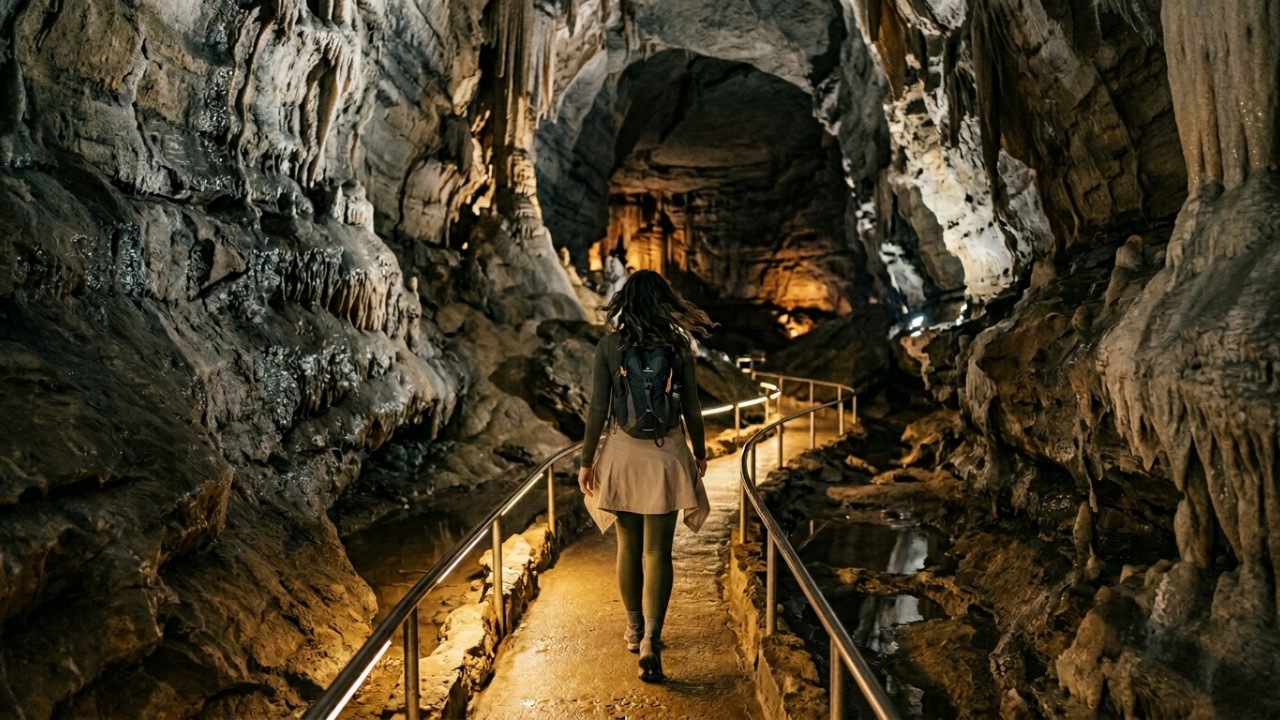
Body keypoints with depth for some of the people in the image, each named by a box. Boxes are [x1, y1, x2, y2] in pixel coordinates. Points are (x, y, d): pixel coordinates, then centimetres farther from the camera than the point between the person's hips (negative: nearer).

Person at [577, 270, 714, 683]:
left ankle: (634, 631, 30)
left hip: (622, 452, 1)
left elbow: (597, 409, -5)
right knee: (658, 551, 2)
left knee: (628, 547, 15)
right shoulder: (679, 346, -3)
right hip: (665, 454, -1)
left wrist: (587, 460, 3)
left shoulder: (609, 345, -4)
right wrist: (700, 452, 15)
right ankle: (650, 640, -7)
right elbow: (691, 408, 1)